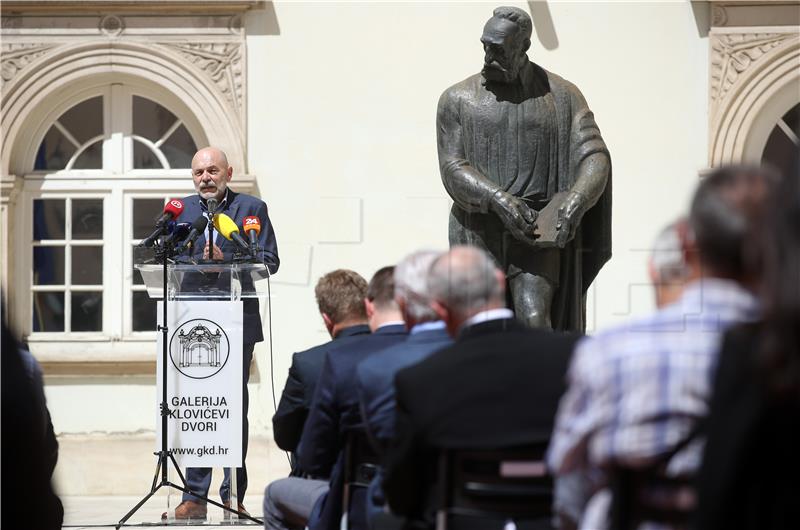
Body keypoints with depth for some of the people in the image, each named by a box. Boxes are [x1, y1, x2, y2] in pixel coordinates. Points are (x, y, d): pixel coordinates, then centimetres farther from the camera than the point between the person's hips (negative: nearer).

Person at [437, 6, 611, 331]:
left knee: (535, 322, -20)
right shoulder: (458, 100, 4)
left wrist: (576, 202, -26)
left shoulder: (562, 96, 4)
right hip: (479, 234, 1)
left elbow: (595, 160, -4)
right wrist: (499, 200, -23)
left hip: (538, 234, -1)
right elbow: (453, 171, -4)